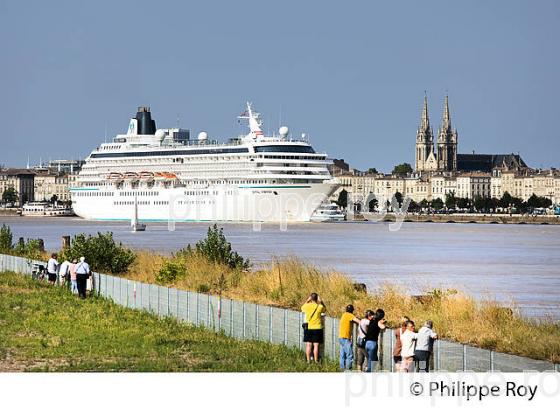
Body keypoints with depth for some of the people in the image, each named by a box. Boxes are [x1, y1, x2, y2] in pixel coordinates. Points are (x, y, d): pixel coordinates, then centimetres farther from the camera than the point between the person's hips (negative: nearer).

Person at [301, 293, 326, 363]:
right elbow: (325, 310, 14)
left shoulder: (307, 306, -3)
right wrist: (321, 301, 6)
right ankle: (316, 361, 1)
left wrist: (307, 300, 18)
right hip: (317, 328, -2)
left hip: (308, 328, 2)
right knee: (316, 345, 1)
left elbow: (302, 308, 21)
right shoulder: (320, 307, -8)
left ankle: (308, 361, 5)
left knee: (308, 345, 5)